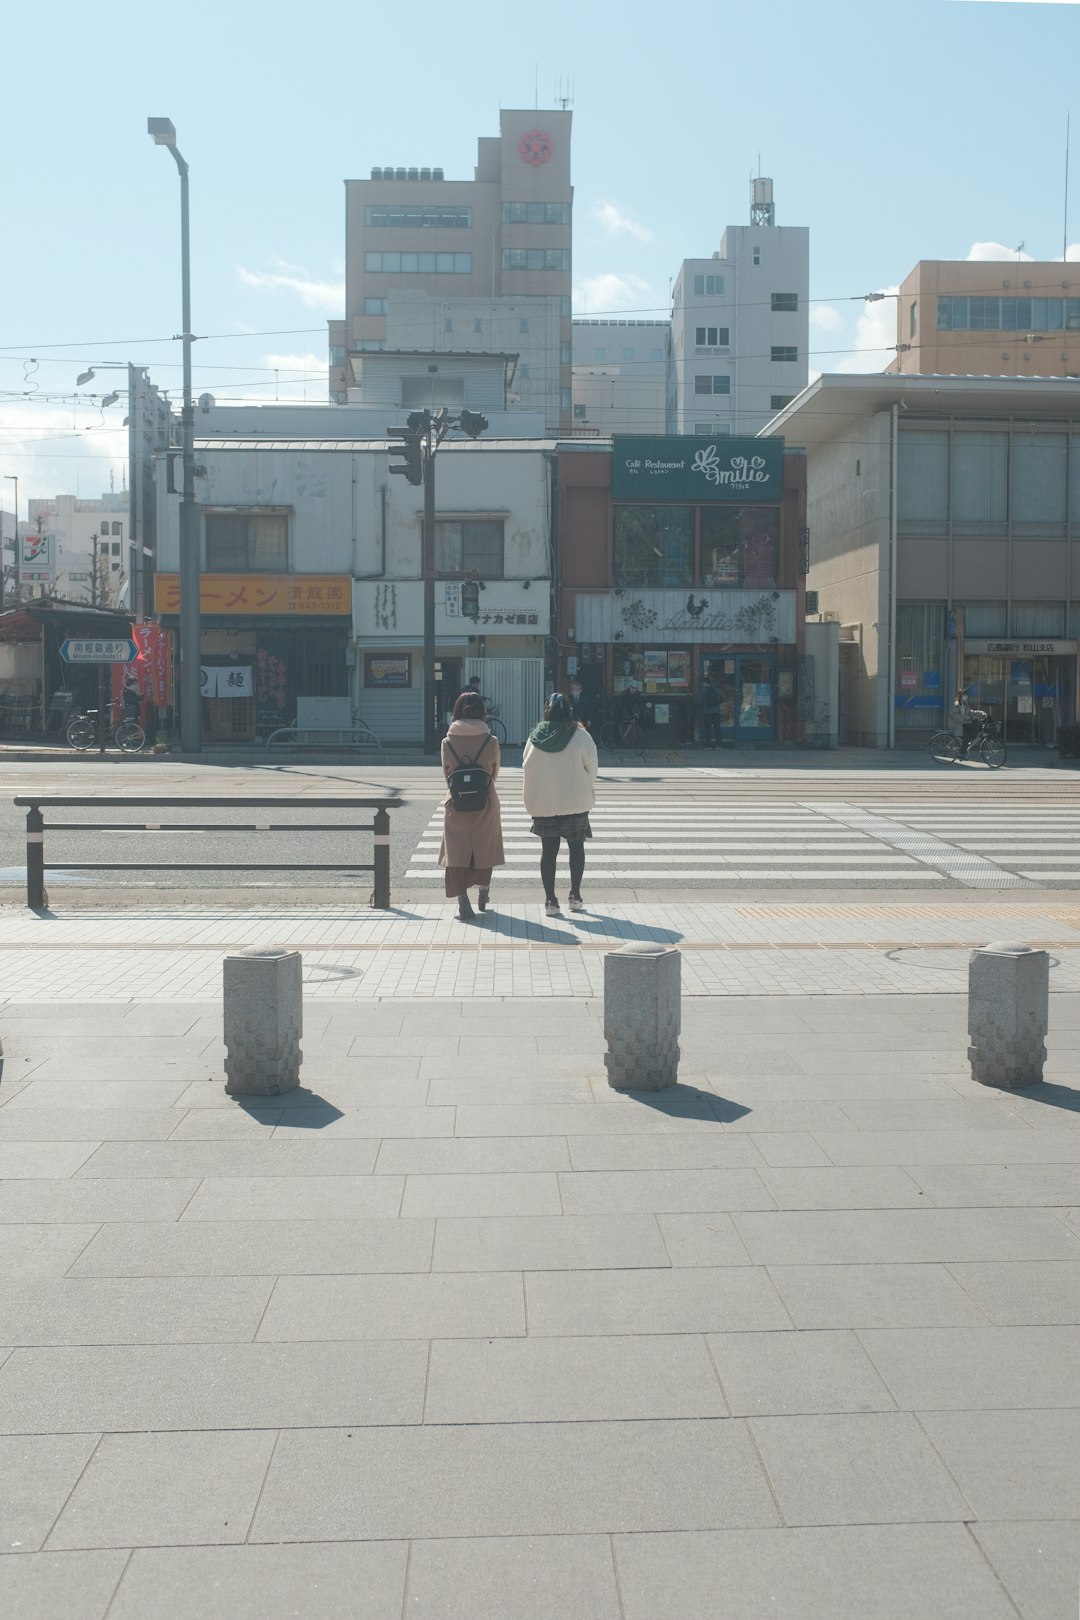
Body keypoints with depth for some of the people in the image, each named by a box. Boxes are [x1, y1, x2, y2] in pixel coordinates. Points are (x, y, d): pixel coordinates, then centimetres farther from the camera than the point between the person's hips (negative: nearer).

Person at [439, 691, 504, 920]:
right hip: (485, 803, 0)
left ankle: (462, 900, -8)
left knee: (456, 850, 4)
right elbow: (495, 773, 5)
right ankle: (483, 890, 36)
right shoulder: (491, 741, -9)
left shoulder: (448, 742, -7)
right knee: (484, 847, 20)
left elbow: (446, 774, 6)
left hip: (456, 804, 0)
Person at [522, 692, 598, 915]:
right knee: (576, 847, 14)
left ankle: (550, 900, 4)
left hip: (543, 803, 2)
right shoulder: (580, 736, -11)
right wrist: (587, 788, 11)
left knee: (548, 850, 7)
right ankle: (575, 896, 16)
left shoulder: (535, 738, -4)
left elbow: (527, 767, 4)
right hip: (576, 802, -1)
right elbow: (591, 767, -5)